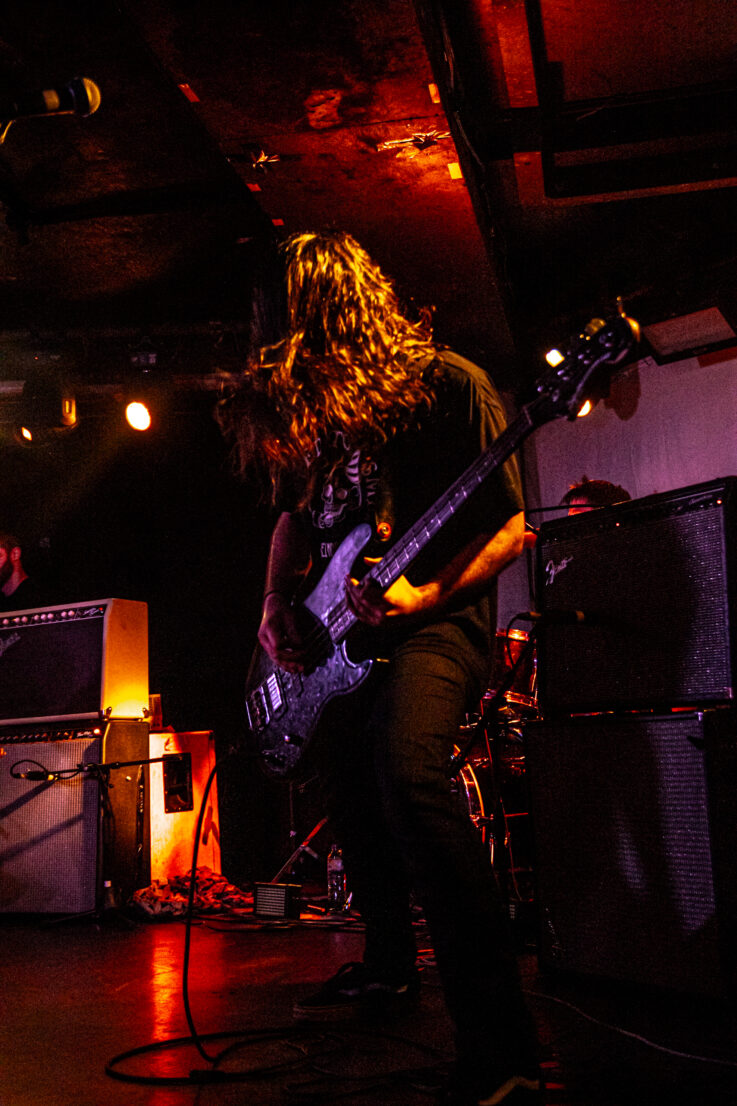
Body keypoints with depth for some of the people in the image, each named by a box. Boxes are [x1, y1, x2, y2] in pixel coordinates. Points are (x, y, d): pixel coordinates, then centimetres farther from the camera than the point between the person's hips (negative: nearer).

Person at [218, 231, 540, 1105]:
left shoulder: (448, 384, -8)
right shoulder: (308, 405, 12)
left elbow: (509, 527, -10)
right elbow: (295, 516, 23)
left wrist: (427, 594, -24)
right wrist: (278, 603, 7)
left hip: (435, 614, -8)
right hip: (343, 625, 9)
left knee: (408, 770, -30)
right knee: (342, 771, 15)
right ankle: (389, 965, 40)